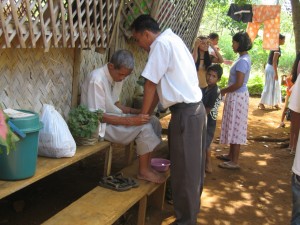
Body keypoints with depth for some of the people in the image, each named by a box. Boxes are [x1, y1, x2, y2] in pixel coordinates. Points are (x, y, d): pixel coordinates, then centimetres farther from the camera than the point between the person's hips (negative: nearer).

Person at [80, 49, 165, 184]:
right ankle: (143, 171, -8)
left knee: (153, 122, -4)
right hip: (99, 124, -9)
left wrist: (134, 111, -4)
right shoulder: (97, 79, -24)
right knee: (144, 127, -23)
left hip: (113, 116, 9)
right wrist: (130, 121, -29)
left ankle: (147, 165, 1)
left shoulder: (117, 77, 3)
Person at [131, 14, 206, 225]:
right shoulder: (171, 40, 17)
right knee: (193, 164, 21)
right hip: (195, 108, 10)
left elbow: (151, 84, -10)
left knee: (184, 169, 1)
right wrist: (148, 113, 16)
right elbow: (161, 84, 17)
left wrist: (142, 115, 1)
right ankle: (192, 206, 38)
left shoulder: (161, 43, -12)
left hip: (185, 112, -10)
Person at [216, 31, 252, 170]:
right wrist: (227, 89, 10)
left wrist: (224, 91, -11)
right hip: (236, 96, 10)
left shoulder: (243, 61, -19)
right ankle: (231, 155, 29)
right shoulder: (244, 58, 12)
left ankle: (234, 162, 5)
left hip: (237, 97, -10)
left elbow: (238, 84, -23)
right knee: (233, 127, 17)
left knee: (235, 127, -3)